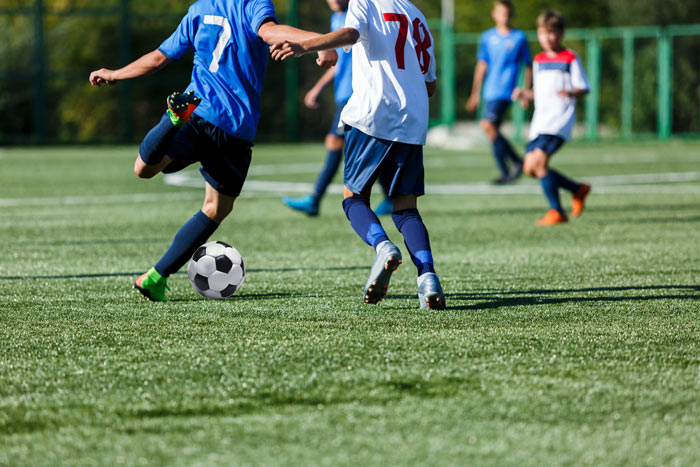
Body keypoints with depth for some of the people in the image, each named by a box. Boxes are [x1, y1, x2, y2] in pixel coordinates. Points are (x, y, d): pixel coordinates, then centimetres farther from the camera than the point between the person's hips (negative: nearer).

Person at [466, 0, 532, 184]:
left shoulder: (519, 38, 1)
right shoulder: (487, 37, 11)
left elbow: (528, 66, 7)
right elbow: (482, 66, 17)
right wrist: (475, 93, 15)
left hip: (505, 91, -5)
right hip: (490, 91, 5)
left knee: (488, 125, -19)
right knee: (493, 131, 4)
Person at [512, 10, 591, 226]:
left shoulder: (570, 58, -3)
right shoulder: (539, 60, 18)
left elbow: (583, 88, -5)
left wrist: (571, 93, -25)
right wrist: (525, 94, 7)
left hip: (560, 119, -8)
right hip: (540, 120, 8)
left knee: (538, 161, -21)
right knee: (530, 168, 2)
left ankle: (557, 212, -12)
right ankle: (578, 190, 20)